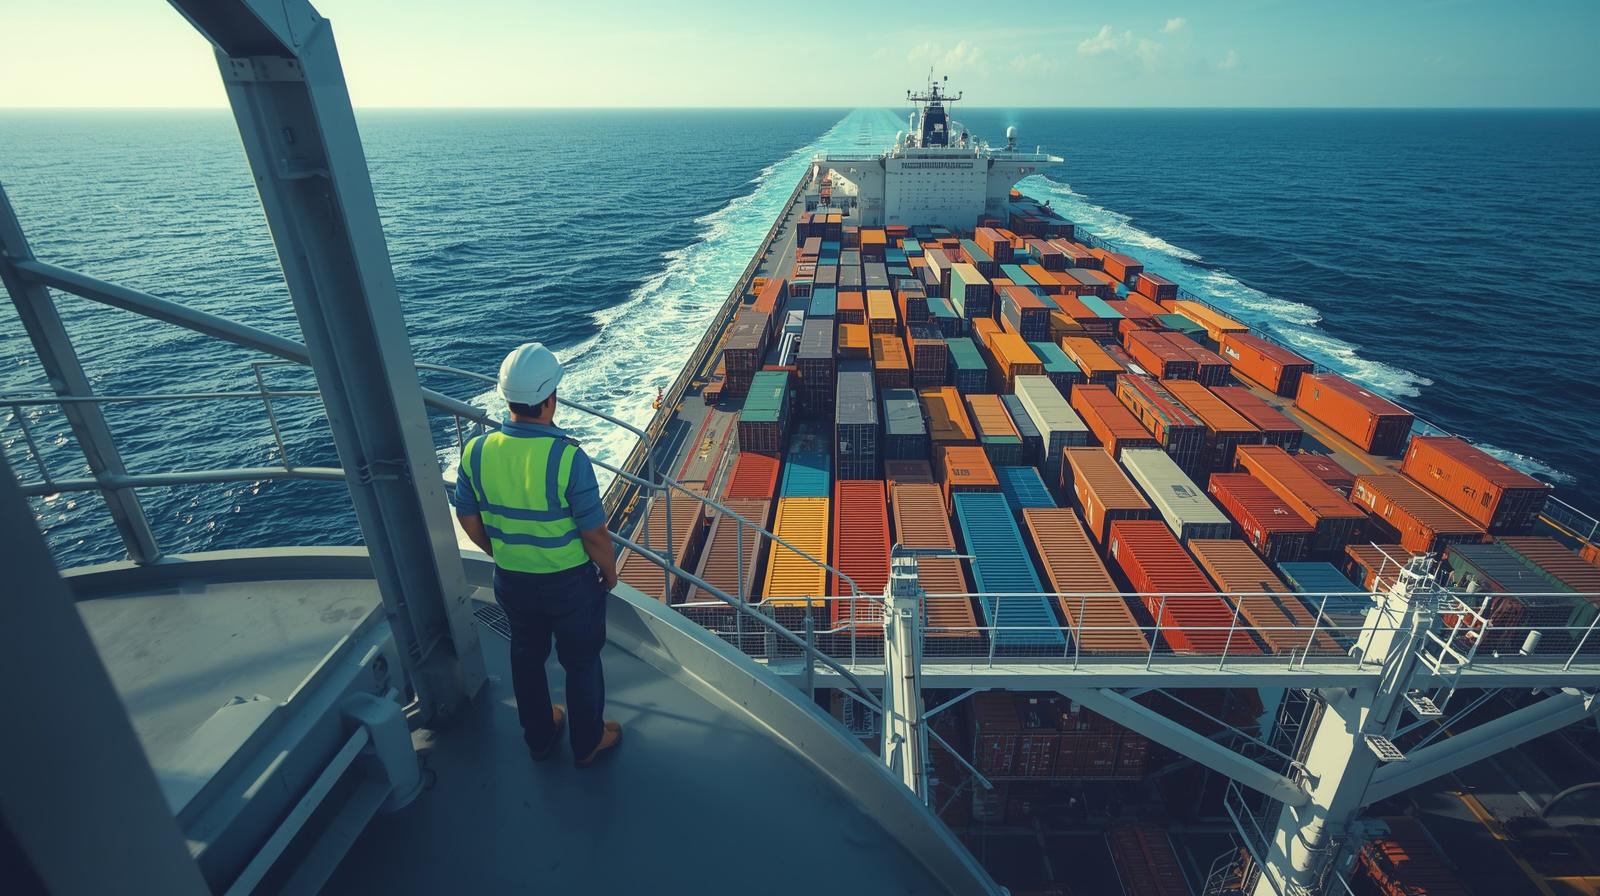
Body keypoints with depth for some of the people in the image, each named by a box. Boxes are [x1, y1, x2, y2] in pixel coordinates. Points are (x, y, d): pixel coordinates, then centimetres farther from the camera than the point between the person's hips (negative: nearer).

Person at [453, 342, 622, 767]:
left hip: (511, 581, 4)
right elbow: (594, 533, -21)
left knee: (527, 657, 26)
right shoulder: (567, 456, -28)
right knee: (581, 661, 19)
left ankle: (539, 737, 48)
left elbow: (468, 520, 0)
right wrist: (610, 571, -2)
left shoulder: (476, 451, -13)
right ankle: (587, 743, 40)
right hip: (569, 582, -4)